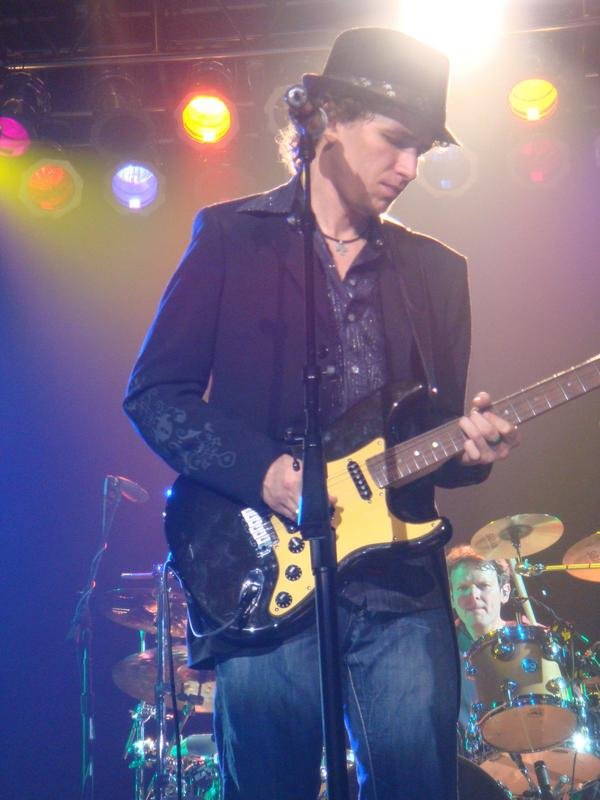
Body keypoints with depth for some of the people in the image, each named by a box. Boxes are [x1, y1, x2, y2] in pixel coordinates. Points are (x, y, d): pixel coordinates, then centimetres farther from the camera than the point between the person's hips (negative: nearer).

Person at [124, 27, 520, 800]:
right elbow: (153, 393, 0)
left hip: (404, 594, 3)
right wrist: (262, 470, -14)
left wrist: (468, 448, -7)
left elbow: (438, 430, 16)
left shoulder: (436, 269, 14)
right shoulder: (231, 235, 4)